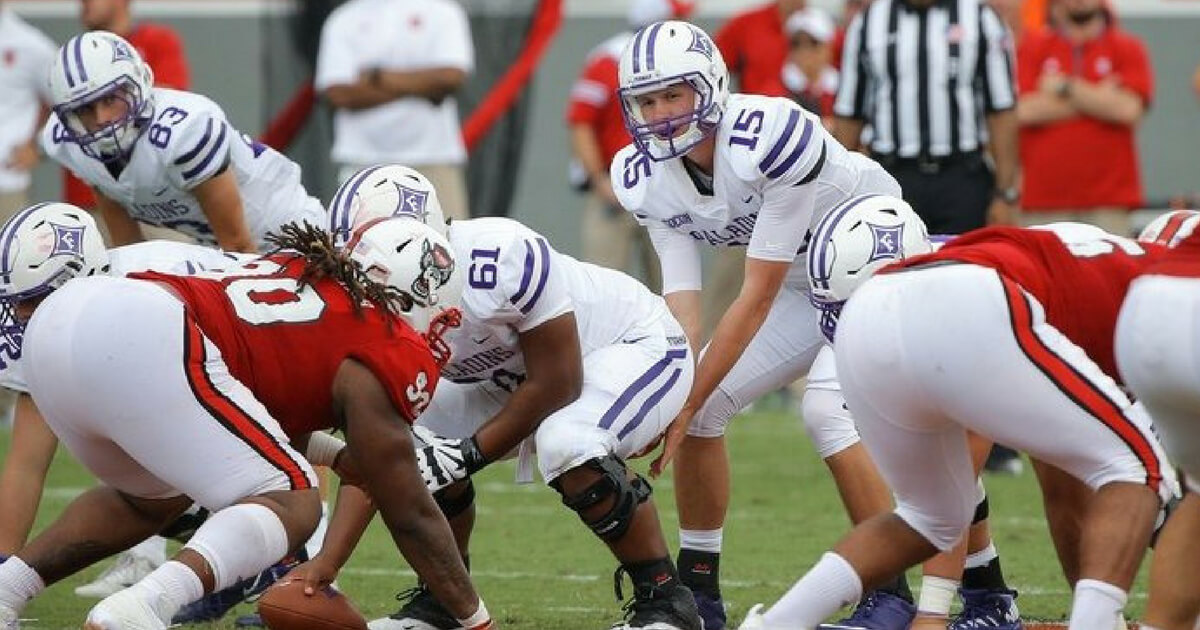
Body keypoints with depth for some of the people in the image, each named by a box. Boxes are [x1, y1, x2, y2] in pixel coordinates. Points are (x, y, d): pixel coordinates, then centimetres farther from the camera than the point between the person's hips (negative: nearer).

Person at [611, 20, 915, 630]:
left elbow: (756, 299, -30)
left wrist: (687, 406, -28)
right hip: (803, 287, 7)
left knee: (828, 409, -26)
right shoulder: (647, 179, -12)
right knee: (701, 404, -2)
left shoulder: (772, 135, -34)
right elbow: (682, 302, -14)